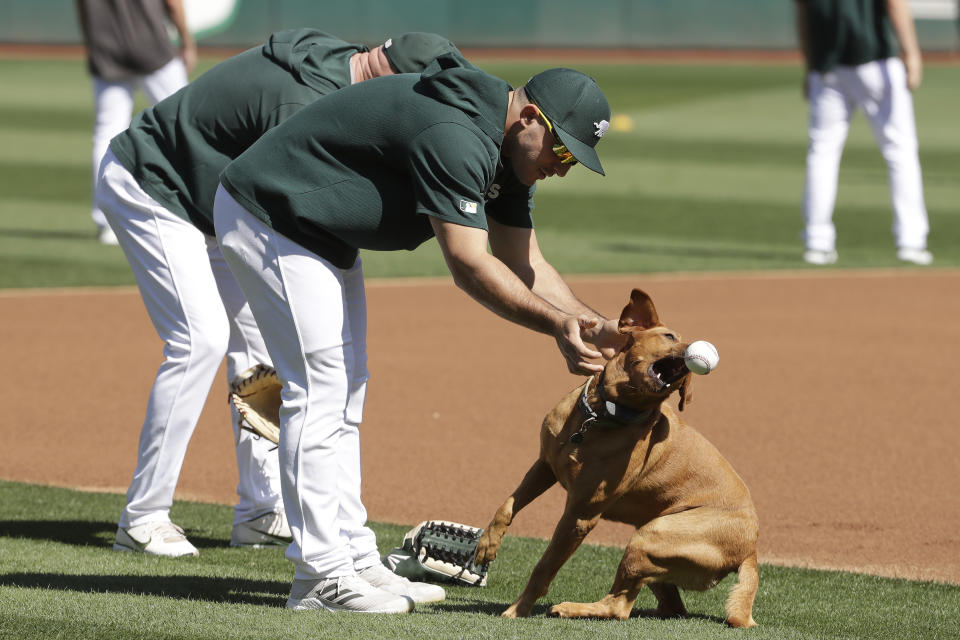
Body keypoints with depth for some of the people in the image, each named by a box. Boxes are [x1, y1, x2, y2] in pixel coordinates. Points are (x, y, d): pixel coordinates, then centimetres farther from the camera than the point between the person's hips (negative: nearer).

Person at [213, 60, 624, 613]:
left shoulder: (505, 150, 1)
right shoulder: (453, 135, -31)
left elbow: (525, 267, 3)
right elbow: (470, 267, -33)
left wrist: (594, 324, -10)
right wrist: (556, 324, -35)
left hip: (327, 234, 11)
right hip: (268, 218, -11)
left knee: (347, 389, 13)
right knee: (321, 390, -13)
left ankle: (351, 557, 17)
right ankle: (323, 576, -12)